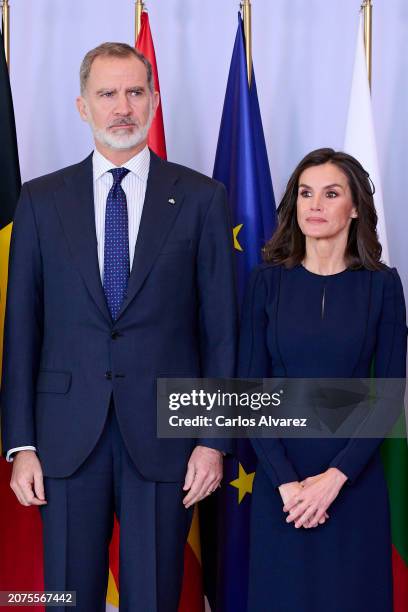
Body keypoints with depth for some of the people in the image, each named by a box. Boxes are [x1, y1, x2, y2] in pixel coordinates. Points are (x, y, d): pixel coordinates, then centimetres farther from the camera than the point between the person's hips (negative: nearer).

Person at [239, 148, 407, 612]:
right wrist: (286, 481, -12)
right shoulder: (268, 280, -1)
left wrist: (337, 475, -13)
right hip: (280, 474, 0)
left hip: (355, 476, 0)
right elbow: (250, 387, -3)